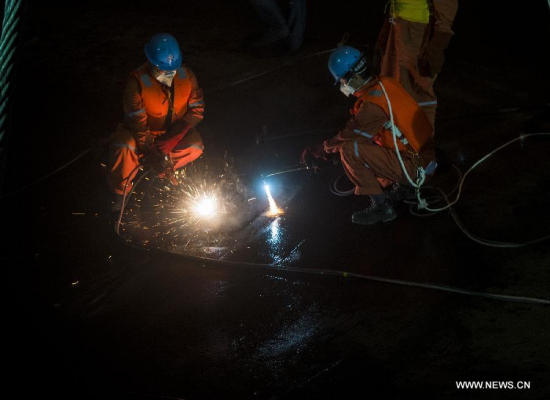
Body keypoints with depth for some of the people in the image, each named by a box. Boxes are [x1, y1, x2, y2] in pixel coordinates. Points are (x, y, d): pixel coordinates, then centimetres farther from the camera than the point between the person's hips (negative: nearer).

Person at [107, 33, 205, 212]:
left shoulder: (186, 76, -15)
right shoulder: (137, 81, -25)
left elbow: (196, 110, -11)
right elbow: (137, 122, -23)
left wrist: (173, 138, -23)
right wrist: (151, 152, -30)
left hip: (173, 131, 3)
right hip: (145, 132, -3)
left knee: (195, 147, -28)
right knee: (123, 147, -34)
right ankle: (120, 193, -10)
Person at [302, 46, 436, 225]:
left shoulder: (373, 103, -24)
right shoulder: (385, 83, 4)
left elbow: (348, 135, -14)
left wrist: (321, 151, 2)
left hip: (414, 165, -9)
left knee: (349, 150, -19)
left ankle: (382, 207, -8)